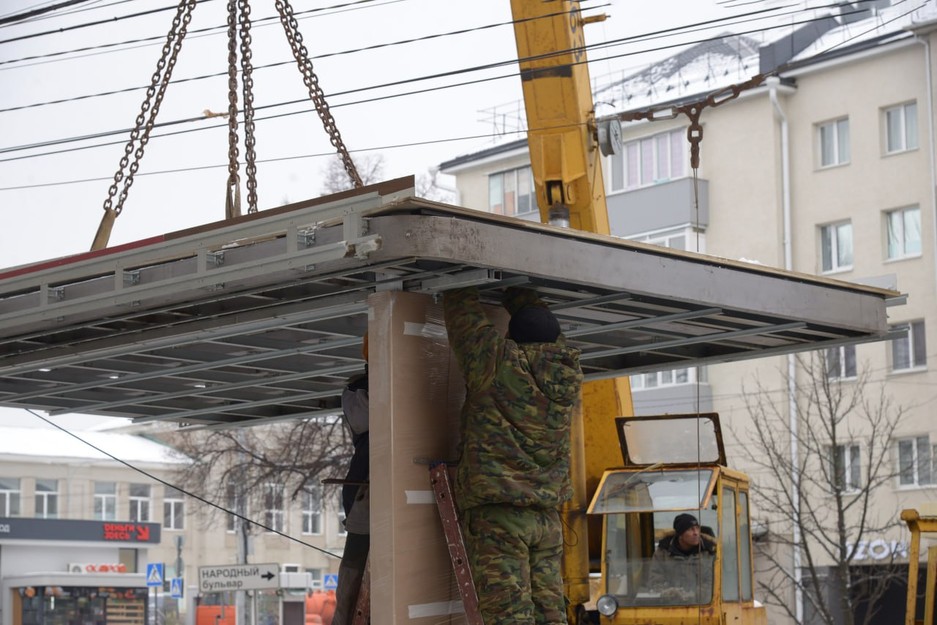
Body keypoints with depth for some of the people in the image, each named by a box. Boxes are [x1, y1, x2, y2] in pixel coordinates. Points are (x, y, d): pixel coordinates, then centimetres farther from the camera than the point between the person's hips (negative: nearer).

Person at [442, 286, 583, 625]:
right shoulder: (567, 370, 6)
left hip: (495, 511, -6)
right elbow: (537, 315, 23)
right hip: (547, 515, 6)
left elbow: (463, 312, 5)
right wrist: (512, 288, 33)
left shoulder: (497, 360, -9)